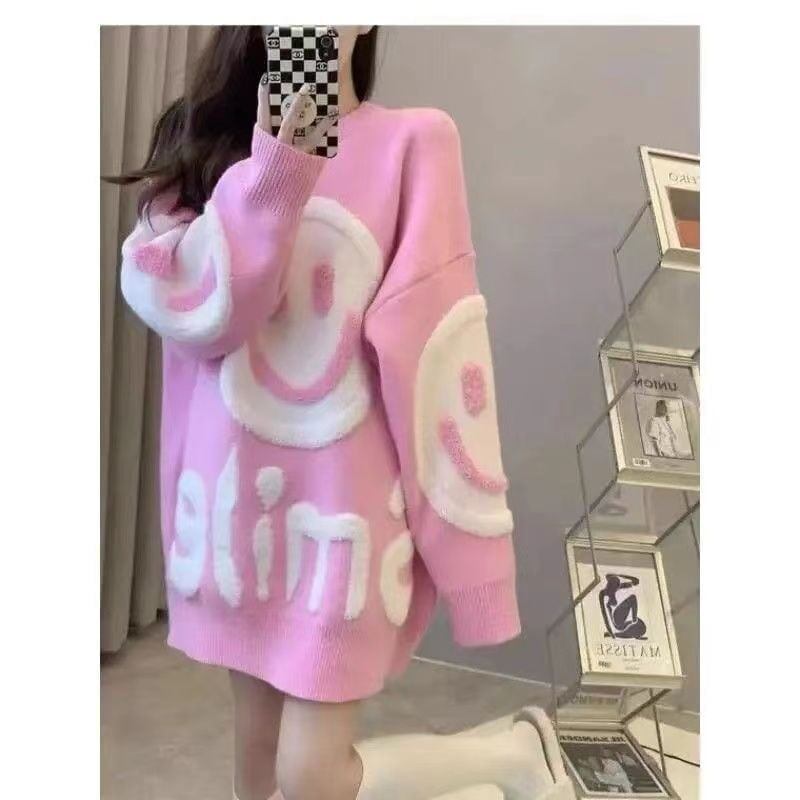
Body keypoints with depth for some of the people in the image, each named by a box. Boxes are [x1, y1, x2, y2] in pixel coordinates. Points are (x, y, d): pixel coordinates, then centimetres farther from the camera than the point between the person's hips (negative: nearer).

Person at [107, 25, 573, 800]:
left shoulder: (412, 141, -7)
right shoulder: (210, 150, 7)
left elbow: (437, 345, -12)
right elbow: (174, 305, -9)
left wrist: (468, 544, -13)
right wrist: (267, 179, -21)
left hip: (341, 498, -5)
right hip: (235, 492, 5)